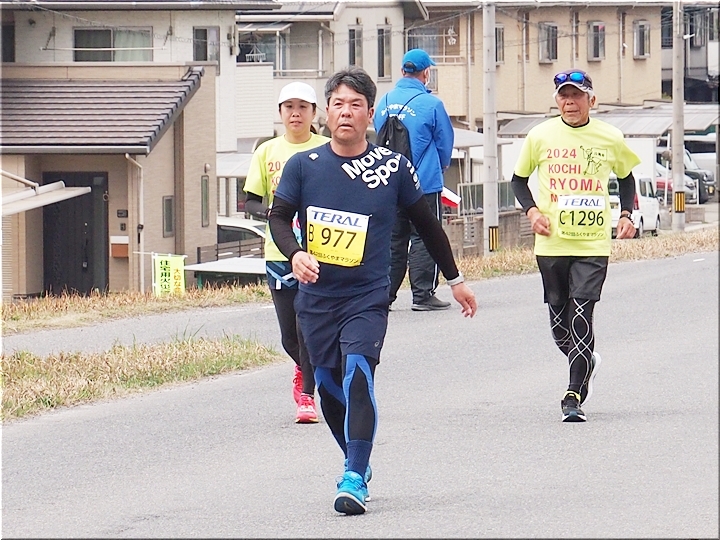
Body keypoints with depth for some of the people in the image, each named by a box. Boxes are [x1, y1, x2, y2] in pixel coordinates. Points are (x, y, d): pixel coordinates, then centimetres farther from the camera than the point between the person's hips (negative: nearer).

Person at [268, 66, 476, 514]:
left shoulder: (393, 167, -1)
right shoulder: (303, 166, 0)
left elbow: (426, 224, 10)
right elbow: (279, 216, 3)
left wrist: (455, 279, 18)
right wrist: (294, 253, -18)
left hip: (368, 297, -3)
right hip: (316, 297, 3)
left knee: (357, 375, -20)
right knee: (329, 388, 10)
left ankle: (354, 480, -22)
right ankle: (358, 463, 32)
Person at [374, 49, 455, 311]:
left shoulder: (384, 102, 5)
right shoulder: (431, 104, -11)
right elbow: (445, 142, -2)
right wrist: (440, 167, 19)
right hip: (425, 183, -5)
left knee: (392, 238, 11)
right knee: (424, 238, 0)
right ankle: (423, 295, -1)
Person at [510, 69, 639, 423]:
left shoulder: (611, 139, 2)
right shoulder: (541, 136, 1)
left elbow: (626, 178, 20)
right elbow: (519, 179, 13)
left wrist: (626, 214, 5)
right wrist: (531, 210, -4)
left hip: (593, 244, -2)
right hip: (551, 244, 2)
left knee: (581, 315, -13)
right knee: (559, 321, 9)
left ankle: (574, 396, -13)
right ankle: (586, 364, 39)